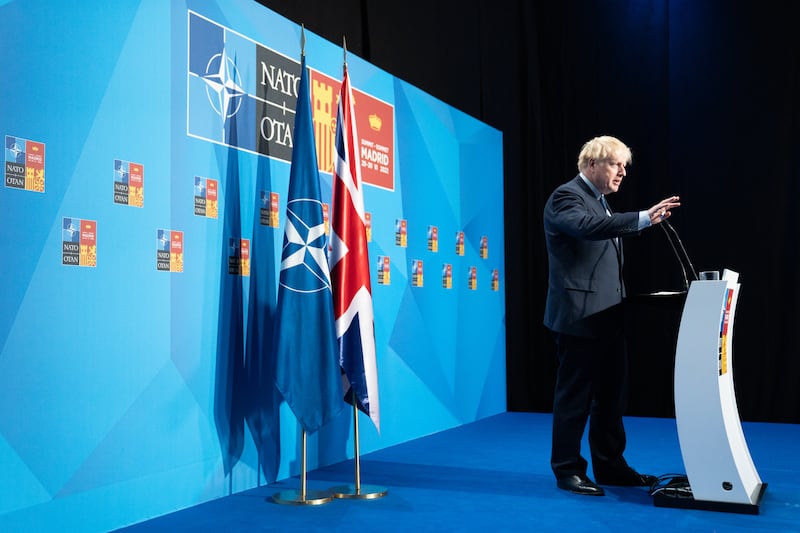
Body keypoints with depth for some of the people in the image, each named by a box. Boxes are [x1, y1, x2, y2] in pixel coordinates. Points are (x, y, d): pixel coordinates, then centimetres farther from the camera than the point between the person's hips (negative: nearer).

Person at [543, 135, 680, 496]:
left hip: (607, 316, 10)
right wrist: (645, 218, -40)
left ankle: (610, 465, 25)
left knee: (612, 394, 13)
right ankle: (567, 470, 11)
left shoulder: (598, 199, 19)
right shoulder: (566, 197, -11)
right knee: (575, 396, -1)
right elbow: (590, 226, -33)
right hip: (579, 317, -9)